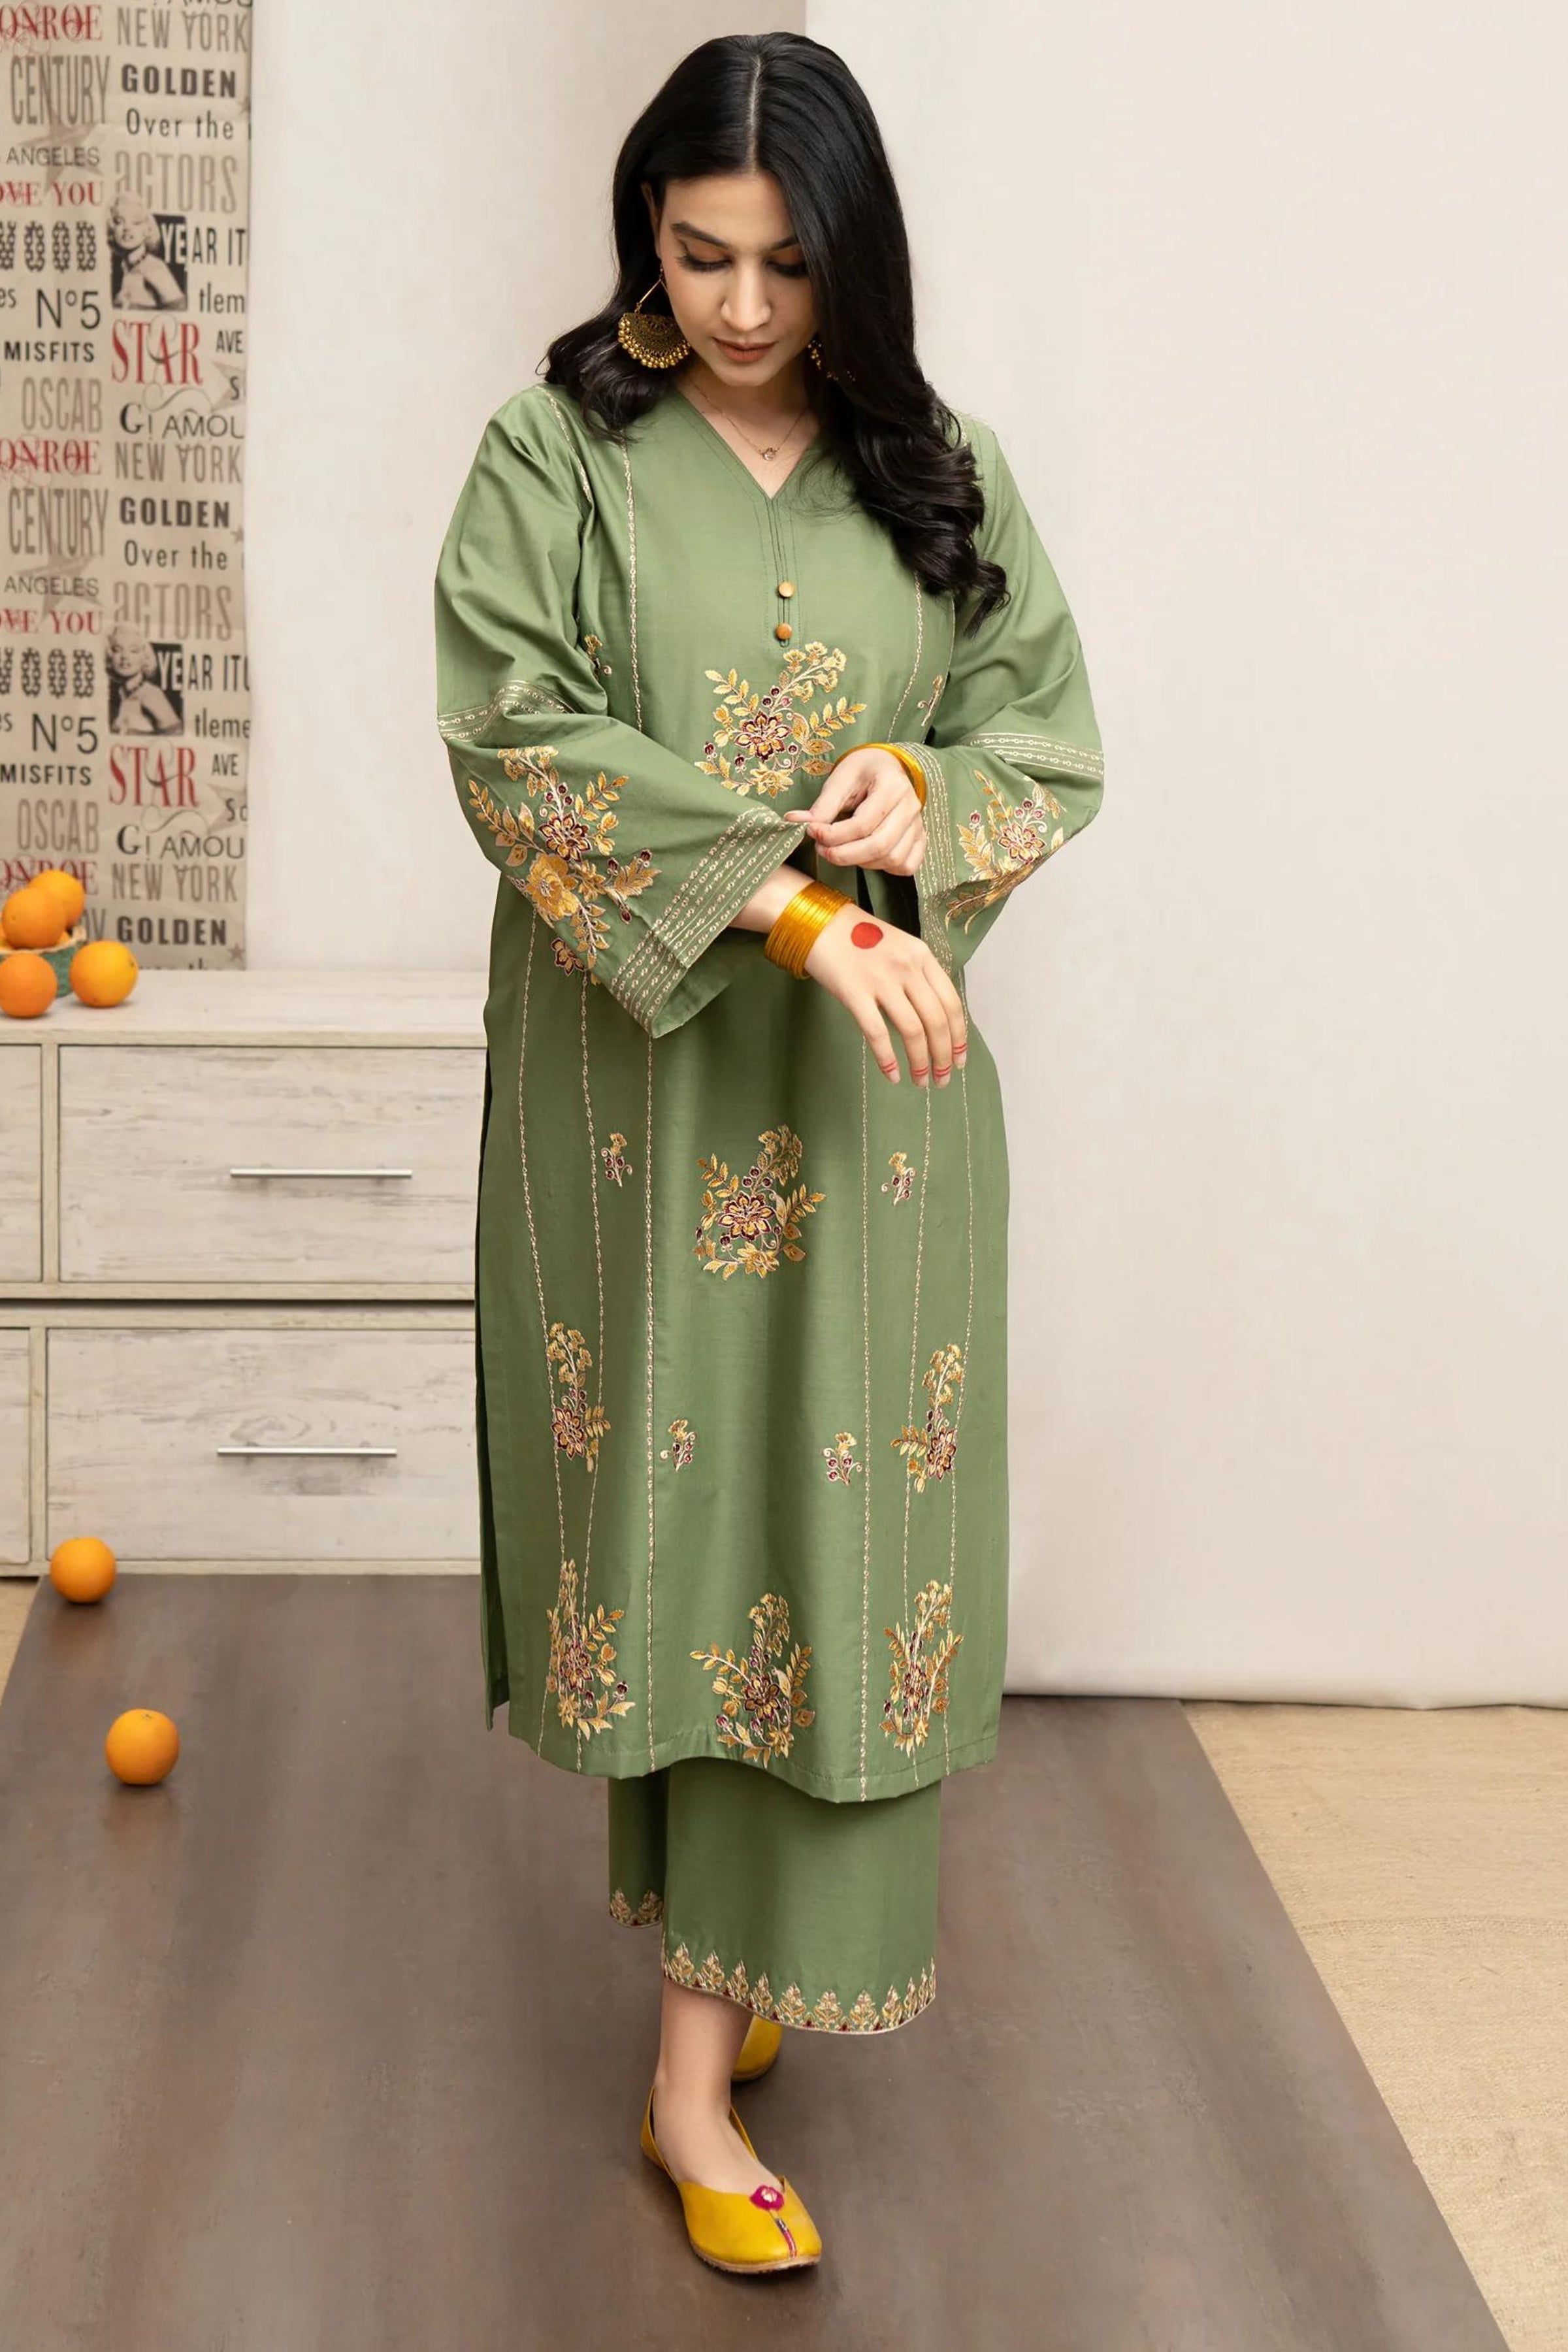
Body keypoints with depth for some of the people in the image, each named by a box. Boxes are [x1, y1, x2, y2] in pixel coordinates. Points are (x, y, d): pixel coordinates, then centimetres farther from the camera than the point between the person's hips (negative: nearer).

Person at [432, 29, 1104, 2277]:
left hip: (874, 1074, 2)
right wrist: (793, 904, -21)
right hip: (644, 1061, -2)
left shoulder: (933, 467, 6)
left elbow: (1051, 720, 10)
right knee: (675, 1478, 5)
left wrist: (927, 787, -14)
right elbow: (520, 744, -13)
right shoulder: (560, 454, -3)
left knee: (831, 1490, 2)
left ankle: (698, 2061, 13)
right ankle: (718, 1946, 23)